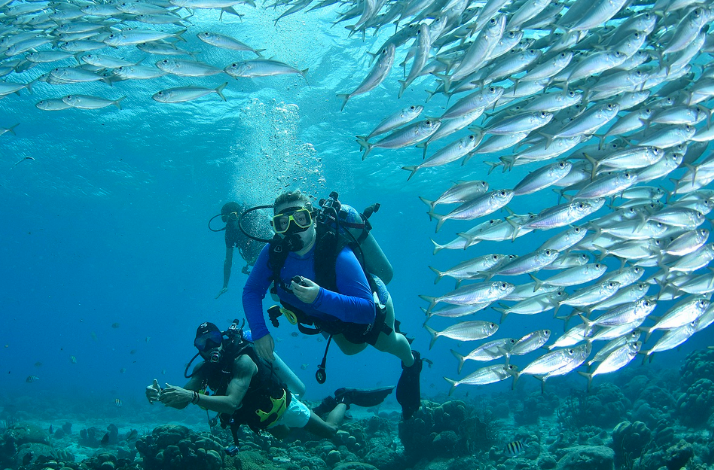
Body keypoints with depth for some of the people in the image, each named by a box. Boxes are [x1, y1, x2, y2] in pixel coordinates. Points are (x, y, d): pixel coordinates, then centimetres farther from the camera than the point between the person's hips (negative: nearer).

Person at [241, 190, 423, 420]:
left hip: (373, 303, -4)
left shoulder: (339, 256, -47)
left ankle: (411, 363, 60)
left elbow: (367, 310, -50)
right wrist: (259, 332, -35)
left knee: (387, 344, 25)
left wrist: (321, 298, -64)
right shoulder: (273, 252, -32)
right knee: (351, 348, 31)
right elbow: (251, 291, -20)